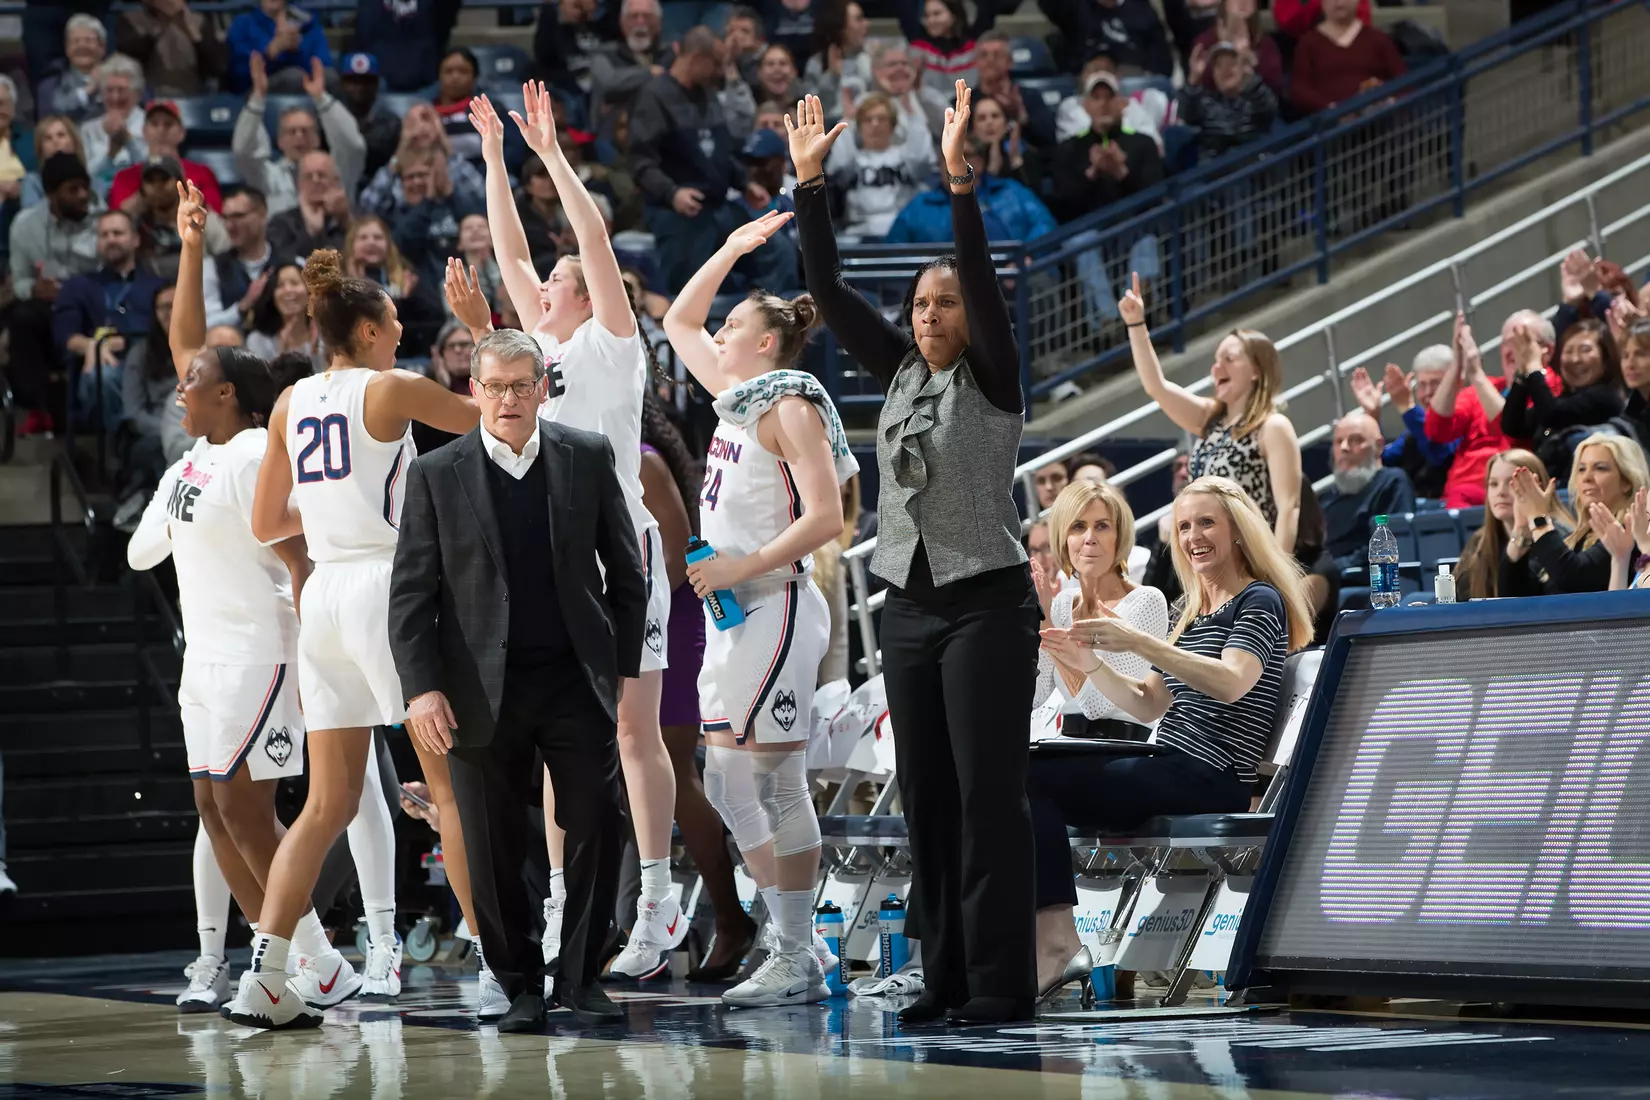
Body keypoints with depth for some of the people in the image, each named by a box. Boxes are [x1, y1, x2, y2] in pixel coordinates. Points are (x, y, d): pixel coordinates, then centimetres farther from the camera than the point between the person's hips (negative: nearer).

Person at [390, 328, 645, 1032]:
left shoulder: (587, 459, 5)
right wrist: (422, 689, -9)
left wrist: (624, 666, 5)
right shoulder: (436, 476, 1)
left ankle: (580, 978, 7)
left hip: (576, 680, 1)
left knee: (599, 828, -4)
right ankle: (518, 986, 14)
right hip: (483, 690, -1)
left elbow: (625, 571, 10)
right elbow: (410, 594, 0)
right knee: (494, 849, 2)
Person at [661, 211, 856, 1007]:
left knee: (774, 784, -8)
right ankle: (799, 944, 16)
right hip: (733, 613, 9)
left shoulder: (791, 405, -9)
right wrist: (731, 250, 24)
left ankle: (797, 962, -4)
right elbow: (679, 323, 30)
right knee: (728, 785, 9)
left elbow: (825, 517, -18)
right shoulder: (739, 395, 16)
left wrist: (742, 566, -19)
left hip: (773, 606, -9)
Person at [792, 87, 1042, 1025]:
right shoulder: (900, 371, 10)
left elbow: (985, 281, -21)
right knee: (927, 799, 7)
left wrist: (961, 180, -29)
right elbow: (830, 290, 5)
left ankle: (1001, 984, -6)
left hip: (987, 604, -7)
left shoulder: (993, 379, -5)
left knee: (988, 795, -7)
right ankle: (947, 977, 12)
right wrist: (811, 183, -3)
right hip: (910, 606, 7)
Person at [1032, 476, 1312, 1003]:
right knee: (1030, 774, -13)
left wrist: (1137, 641, -28)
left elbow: (1232, 682, -21)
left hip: (1210, 777, -9)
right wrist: (1091, 666, 6)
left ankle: (1055, 938, -24)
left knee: (1032, 776, -22)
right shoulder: (1194, 613, 25)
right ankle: (1052, 940, -27)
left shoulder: (1260, 602, -2)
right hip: (1171, 773, 9)